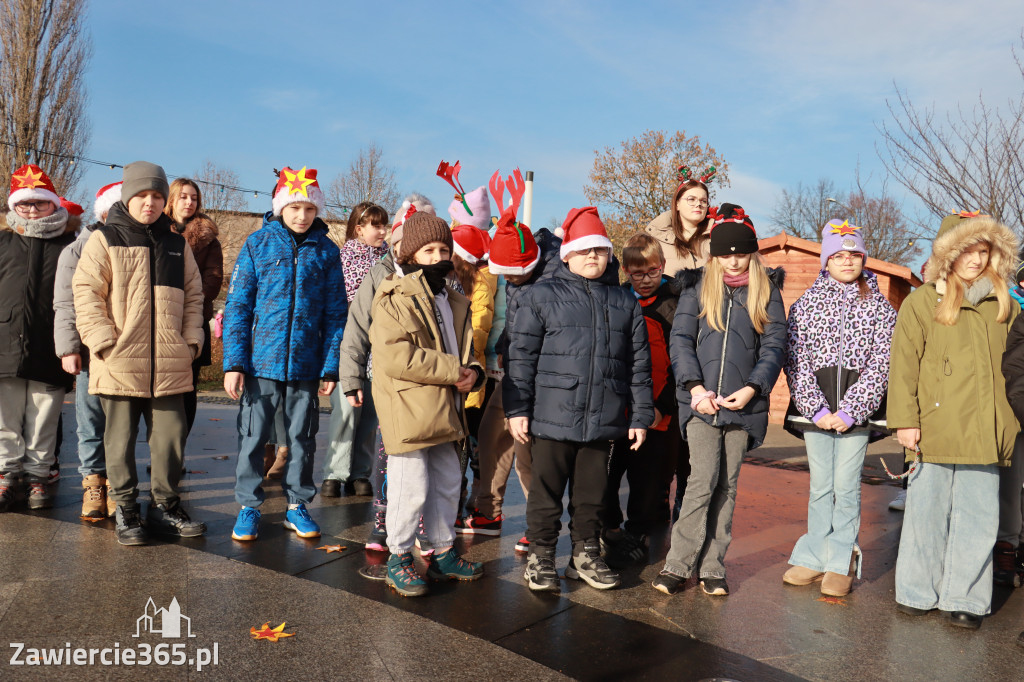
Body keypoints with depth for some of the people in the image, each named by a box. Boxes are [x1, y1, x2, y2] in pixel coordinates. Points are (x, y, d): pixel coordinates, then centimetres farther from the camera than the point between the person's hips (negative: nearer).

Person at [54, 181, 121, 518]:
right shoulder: (77, 251, 6)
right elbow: (65, 304, 3)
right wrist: (69, 348, -6)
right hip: (92, 353, 0)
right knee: (91, 423, 4)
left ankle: (116, 484, 14)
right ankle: (93, 482, 17)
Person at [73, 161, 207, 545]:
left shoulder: (177, 244, 14)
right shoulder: (104, 240, 3)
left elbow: (193, 295, 16)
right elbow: (86, 292, -3)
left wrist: (191, 340, 5)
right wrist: (104, 341, -12)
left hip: (170, 363, 3)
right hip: (119, 362, -3)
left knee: (171, 435, 5)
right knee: (121, 438, 6)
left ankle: (165, 507, 17)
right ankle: (126, 511, 17)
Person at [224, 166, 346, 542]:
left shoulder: (326, 250, 4)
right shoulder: (258, 243, 1)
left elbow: (335, 313, 4)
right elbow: (237, 305, 0)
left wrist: (331, 367, -2)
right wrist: (234, 362, -7)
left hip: (306, 365, 1)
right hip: (261, 360, -1)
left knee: (303, 437, 11)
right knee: (253, 436, 5)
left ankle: (297, 504, 26)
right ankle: (249, 506, 21)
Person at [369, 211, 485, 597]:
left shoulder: (454, 302, 16)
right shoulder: (395, 299, -10)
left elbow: (462, 352, 25)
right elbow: (395, 357, -22)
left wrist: (472, 372, 0)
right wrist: (451, 371, -19)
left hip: (442, 413, 8)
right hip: (407, 413, -8)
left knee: (447, 484, 17)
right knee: (411, 489, -3)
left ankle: (442, 553, 32)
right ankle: (399, 558, 16)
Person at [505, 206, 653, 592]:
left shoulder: (625, 303, 12)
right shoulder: (542, 296, 2)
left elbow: (639, 363, 12)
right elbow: (521, 355, -1)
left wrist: (641, 415, 9)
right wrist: (516, 408, -6)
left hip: (603, 419, 3)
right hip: (553, 415, -3)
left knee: (592, 490, 14)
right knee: (547, 490, 6)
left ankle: (586, 555, 29)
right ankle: (540, 556, 22)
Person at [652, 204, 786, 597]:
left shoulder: (767, 291, 9)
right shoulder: (697, 286, 7)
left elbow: (775, 345, 4)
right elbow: (681, 340, 1)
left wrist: (752, 388, -10)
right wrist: (695, 386, -11)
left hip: (743, 403, 1)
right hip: (701, 401, -1)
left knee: (727, 486, 6)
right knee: (703, 481, -10)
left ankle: (712, 568, 14)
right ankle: (678, 564, 1)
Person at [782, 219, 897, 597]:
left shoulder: (880, 307, 6)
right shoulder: (806, 303, 6)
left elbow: (880, 364, -1)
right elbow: (796, 360, 0)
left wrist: (849, 411, -10)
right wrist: (817, 409, -9)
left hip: (857, 411, -1)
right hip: (815, 410, 1)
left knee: (846, 487, 0)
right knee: (820, 486, 7)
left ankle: (841, 563, 12)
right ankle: (814, 557, 19)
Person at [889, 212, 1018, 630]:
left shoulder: (1004, 307, 13)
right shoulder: (921, 302, 2)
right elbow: (903, 364, -3)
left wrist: (1010, 425, 13)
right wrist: (905, 419, -9)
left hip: (984, 435, 3)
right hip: (934, 431, -3)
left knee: (978, 518, 6)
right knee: (928, 513, 6)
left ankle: (966, 599, 18)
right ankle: (919, 592, 20)